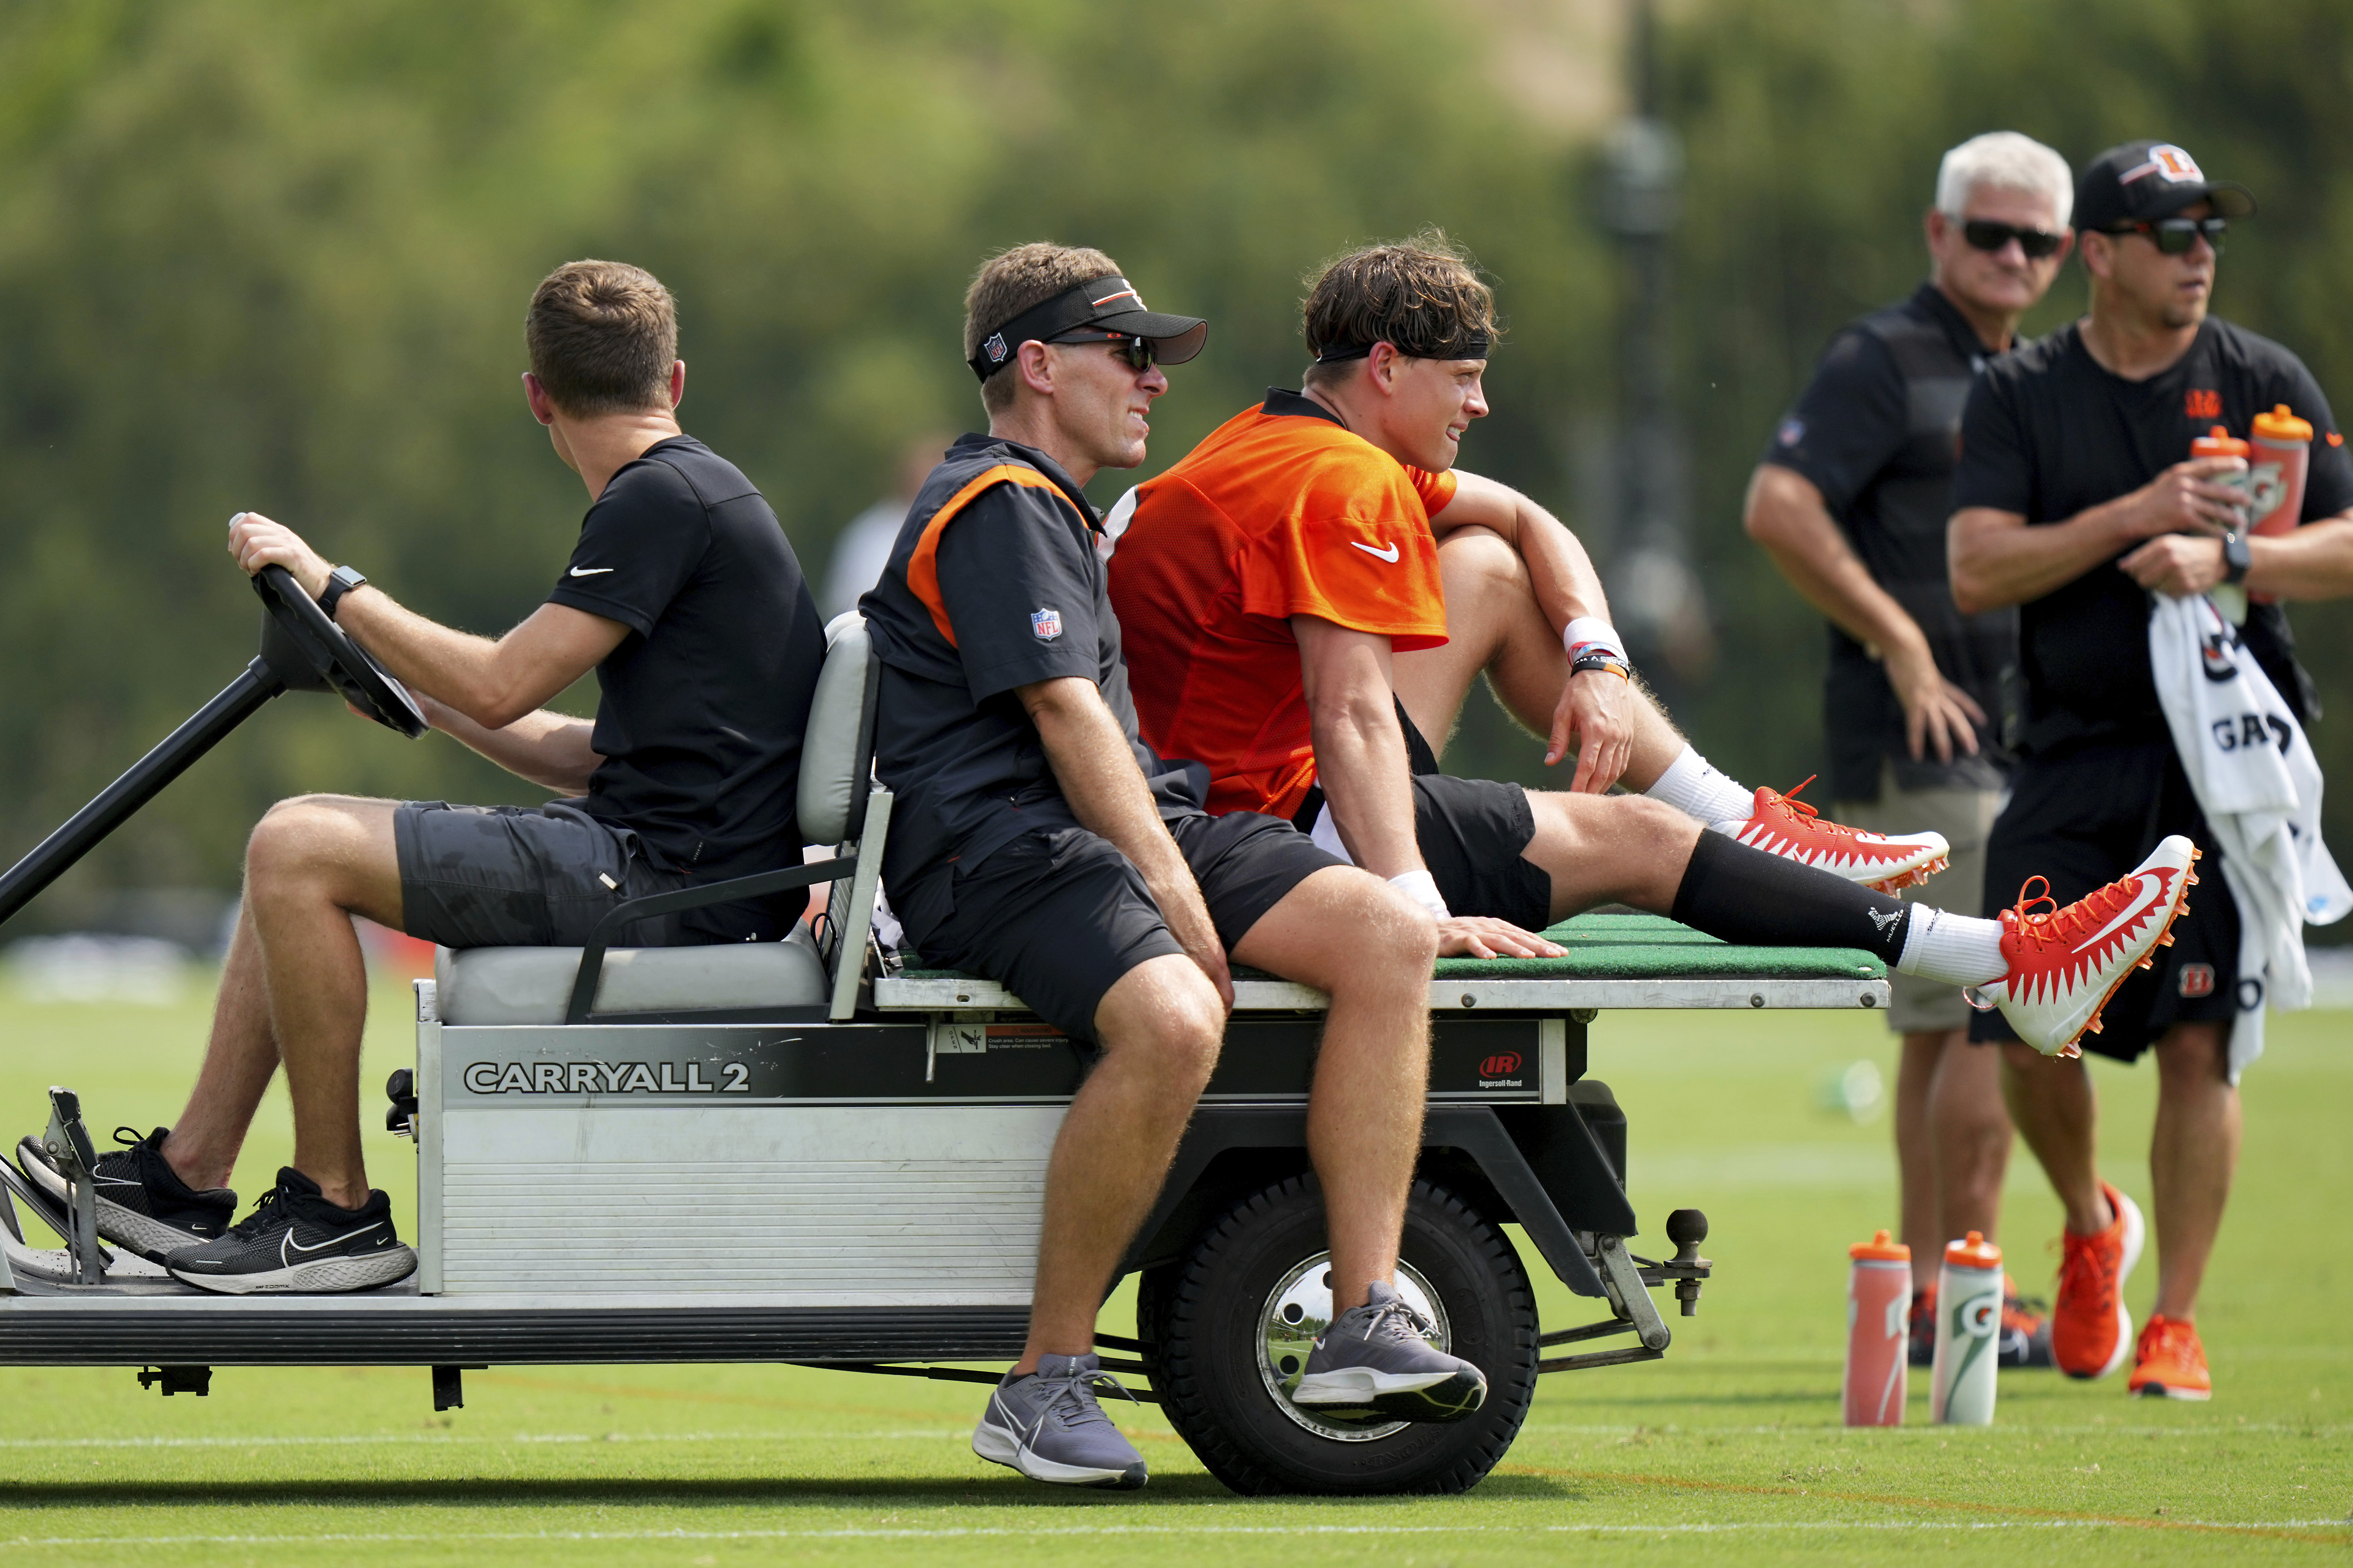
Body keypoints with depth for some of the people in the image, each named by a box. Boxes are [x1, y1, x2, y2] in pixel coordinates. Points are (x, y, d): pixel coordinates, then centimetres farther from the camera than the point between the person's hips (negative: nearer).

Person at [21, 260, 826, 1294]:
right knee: (296, 847, 14)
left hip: (668, 886, -10)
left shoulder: (663, 500, -12)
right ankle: (189, 1176, 11)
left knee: (298, 850, -18)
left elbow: (501, 687, -16)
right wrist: (415, 695, 25)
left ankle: (338, 1209, -13)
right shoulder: (698, 494, 19)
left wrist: (330, 586, -6)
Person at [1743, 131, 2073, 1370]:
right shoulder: (1884, 361, -8)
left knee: (1941, 1024, 10)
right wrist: (1902, 647, -19)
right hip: (1912, 743, -9)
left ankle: (1925, 1297, 14)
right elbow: (1778, 506, -19)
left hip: (2004, 737, 9)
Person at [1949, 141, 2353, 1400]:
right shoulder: (2020, 396, 4)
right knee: (2026, 1036, -4)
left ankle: (2176, 1321, 1)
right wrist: (2135, 517, -15)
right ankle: (2090, 1228, 27)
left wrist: (2225, 559, -16)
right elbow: (1977, 573, -7)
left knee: (2197, 1038, -8)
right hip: (2074, 760, 1)